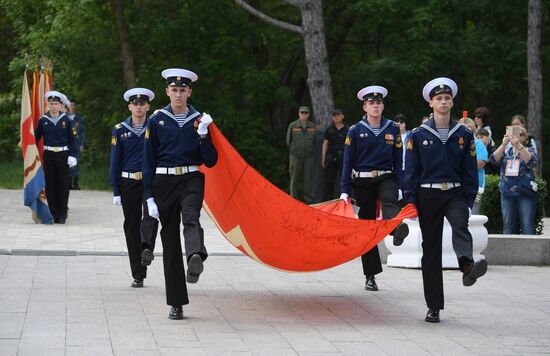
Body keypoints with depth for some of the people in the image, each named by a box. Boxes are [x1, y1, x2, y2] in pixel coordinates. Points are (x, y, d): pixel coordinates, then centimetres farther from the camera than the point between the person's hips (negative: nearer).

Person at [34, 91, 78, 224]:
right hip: (48, 155, 1)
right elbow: (36, 137, 8)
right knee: (50, 185, 3)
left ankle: (62, 213, 9)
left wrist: (72, 155, -5)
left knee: (63, 185, 1)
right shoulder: (43, 120, 3)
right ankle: (53, 212, 11)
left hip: (63, 155, -1)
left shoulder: (66, 120, 1)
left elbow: (72, 139, 3)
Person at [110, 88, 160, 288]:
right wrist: (116, 191, 0)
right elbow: (115, 161, 5)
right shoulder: (120, 130, 4)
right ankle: (138, 275, 10)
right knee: (132, 225, 4)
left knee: (150, 215, -29)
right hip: (128, 183, 2)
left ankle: (147, 248, -47)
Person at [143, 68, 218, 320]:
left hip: (191, 179, 0)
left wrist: (203, 134, -13)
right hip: (164, 182, 1)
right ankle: (176, 303, 6)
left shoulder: (199, 120, 5)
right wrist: (149, 196, -4)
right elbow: (148, 160, 3)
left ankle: (196, 257, -61)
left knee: (191, 218, -31)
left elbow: (210, 161, 3)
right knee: (170, 238, 1)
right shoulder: (157, 120, 3)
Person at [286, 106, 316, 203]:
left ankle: (308, 200, 10)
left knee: (309, 179, 4)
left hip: (309, 156, 2)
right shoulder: (293, 126, -3)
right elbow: (288, 141, 8)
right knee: (294, 178, 2)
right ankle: (293, 199, 8)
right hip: (296, 156, -2)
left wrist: (311, 151, 13)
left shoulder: (312, 126, 3)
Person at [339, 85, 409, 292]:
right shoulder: (355, 131, 1)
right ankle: (370, 276, 9)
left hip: (386, 178, 0)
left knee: (390, 200, -35)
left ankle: (398, 231, -66)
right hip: (363, 181, 0)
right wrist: (345, 191, -3)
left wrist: (400, 187, 3)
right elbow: (348, 162, 2)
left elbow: (398, 160, 8)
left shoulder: (393, 128, 6)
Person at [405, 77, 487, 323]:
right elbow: (411, 171, 3)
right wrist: (411, 202, -2)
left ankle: (467, 267, -58)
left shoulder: (464, 135, 6)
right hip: (428, 195, 0)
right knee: (431, 249, 3)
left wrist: (469, 200, 0)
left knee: (460, 226, -32)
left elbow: (470, 171, 7)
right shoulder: (418, 135, 3)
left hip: (456, 194, 0)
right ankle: (434, 307, 8)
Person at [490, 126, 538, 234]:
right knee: (508, 227, 4)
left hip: (526, 193, -3)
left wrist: (518, 145, -27)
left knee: (527, 227, -9)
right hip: (507, 193, 3)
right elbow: (494, 159, -6)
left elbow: (531, 162, -15)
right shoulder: (506, 151, 13)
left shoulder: (530, 150, 7)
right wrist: (504, 144, -21)